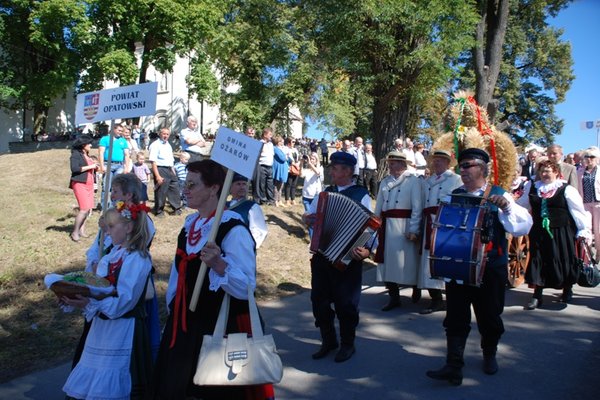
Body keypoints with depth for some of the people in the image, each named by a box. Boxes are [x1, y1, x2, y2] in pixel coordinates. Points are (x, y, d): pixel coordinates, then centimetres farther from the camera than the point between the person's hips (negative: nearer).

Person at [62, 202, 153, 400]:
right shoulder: (112, 255, 9)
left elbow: (124, 301, -23)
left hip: (122, 329, -8)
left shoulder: (137, 259, -18)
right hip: (102, 324, 8)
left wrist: (90, 304, -29)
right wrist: (80, 299, -4)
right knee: (92, 381, 17)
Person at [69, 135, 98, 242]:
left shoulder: (87, 155, 16)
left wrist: (95, 167, 5)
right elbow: (74, 169, -20)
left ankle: (82, 231, 12)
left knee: (88, 208, 5)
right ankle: (75, 233, -4)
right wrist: (90, 166, -16)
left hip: (89, 184, 8)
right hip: (80, 184, -8)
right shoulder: (76, 155, -8)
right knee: (84, 208, -13)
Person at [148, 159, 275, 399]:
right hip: (183, 325, 8)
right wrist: (172, 307, 22)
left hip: (219, 329, -8)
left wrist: (218, 264, -40)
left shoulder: (233, 230, -19)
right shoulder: (190, 224, 6)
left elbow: (247, 287, -26)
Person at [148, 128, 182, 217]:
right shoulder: (155, 145, -8)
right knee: (161, 192, -2)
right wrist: (157, 176, -22)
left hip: (169, 170, 8)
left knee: (175, 188, 9)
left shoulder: (168, 145, 17)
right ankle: (159, 211, 12)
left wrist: (173, 172, 16)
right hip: (160, 170, -8)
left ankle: (177, 209, 20)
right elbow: (153, 162, -16)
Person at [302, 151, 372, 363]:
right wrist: (308, 219, -5)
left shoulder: (361, 195, -6)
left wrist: (366, 250, -30)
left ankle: (348, 345, 27)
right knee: (319, 300, 11)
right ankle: (328, 341, 31)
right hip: (321, 255, 5)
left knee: (346, 303, 5)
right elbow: (307, 215, 18)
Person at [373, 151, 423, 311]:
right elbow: (378, 206, 16)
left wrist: (414, 230, -15)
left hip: (404, 226, -5)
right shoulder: (385, 182, 13)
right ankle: (394, 297, 15)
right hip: (387, 227, 5)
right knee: (387, 261, 5)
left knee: (406, 260, 2)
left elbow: (417, 206, -10)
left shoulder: (413, 180, -4)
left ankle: (416, 289, 27)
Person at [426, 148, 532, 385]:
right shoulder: (453, 196, 8)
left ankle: (489, 355, 38)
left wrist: (506, 207, -28)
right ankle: (454, 366, 3)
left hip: (490, 268, -2)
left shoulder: (499, 196, -3)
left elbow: (523, 225, -13)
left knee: (489, 316, 14)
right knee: (456, 317, 0)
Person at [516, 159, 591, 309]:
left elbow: (578, 211, -6)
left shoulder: (566, 189, -6)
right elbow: (521, 206, 17)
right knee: (538, 262, 3)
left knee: (563, 262, 8)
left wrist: (585, 230, -8)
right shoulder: (532, 188, 5)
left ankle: (567, 290, 34)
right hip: (539, 233, 3)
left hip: (561, 233, -2)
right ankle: (537, 296, 10)